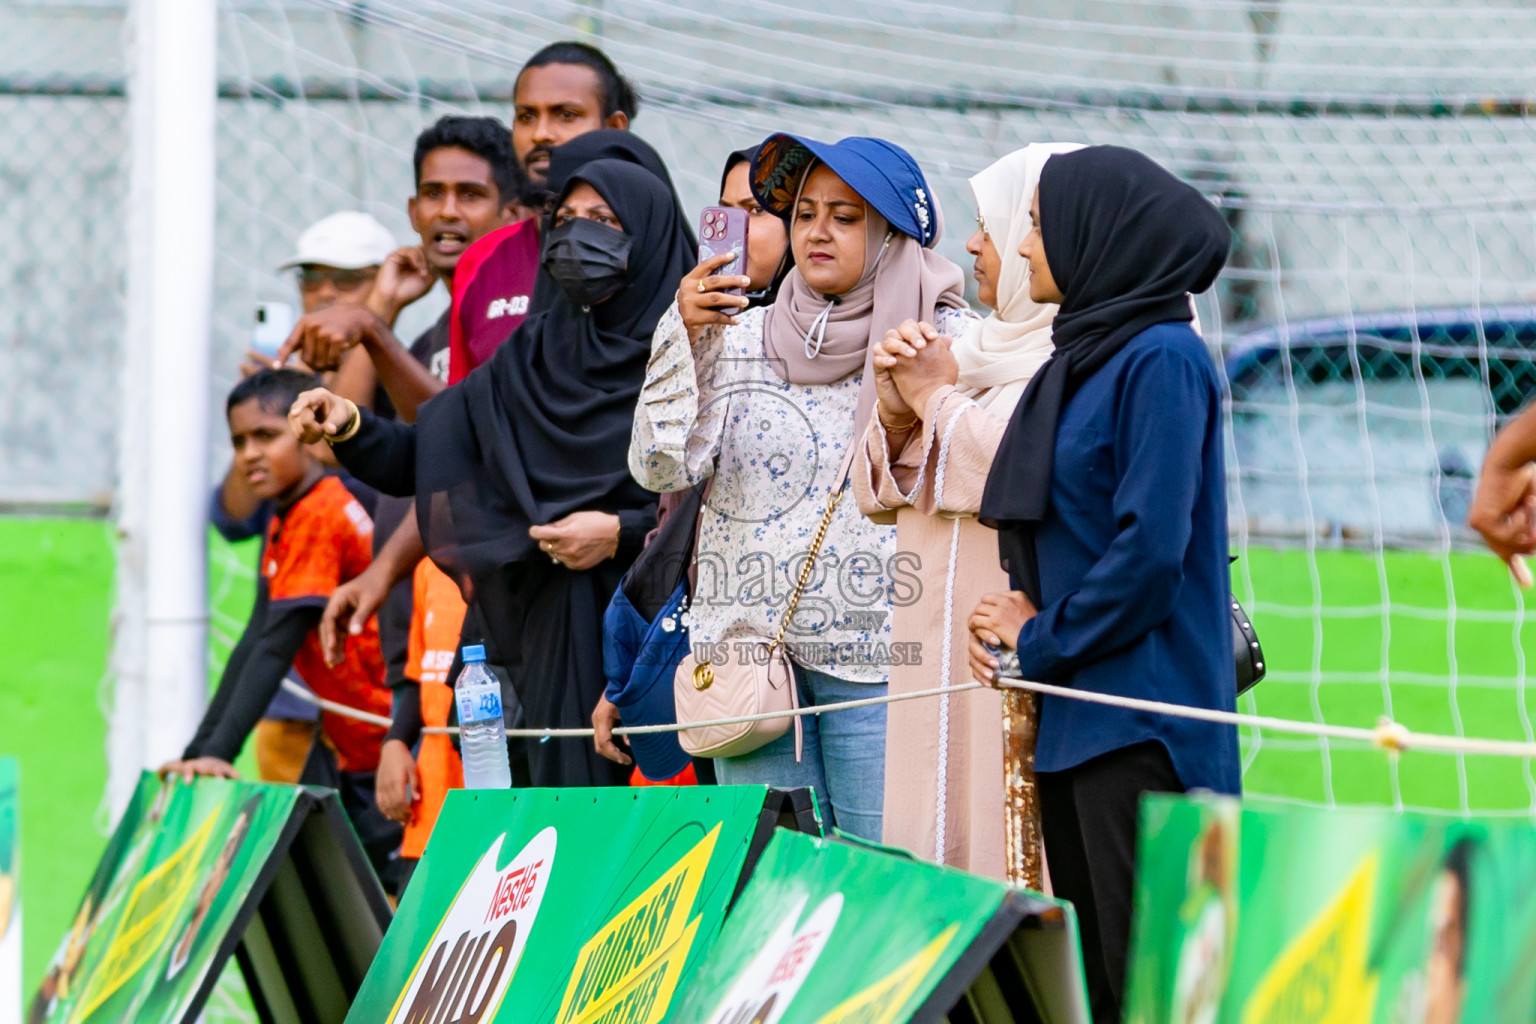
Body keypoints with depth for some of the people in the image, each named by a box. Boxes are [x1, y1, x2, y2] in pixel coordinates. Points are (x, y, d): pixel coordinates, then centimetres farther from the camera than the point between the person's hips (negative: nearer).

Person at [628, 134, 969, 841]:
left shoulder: (939, 341, 1)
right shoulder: (741, 339, 10)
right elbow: (662, 465, -1)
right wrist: (684, 335, -10)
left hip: (877, 659, -3)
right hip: (751, 656, 3)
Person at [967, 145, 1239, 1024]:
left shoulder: (1163, 360, -12)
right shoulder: (1084, 356, 15)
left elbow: (1150, 548, -19)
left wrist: (1040, 643, -9)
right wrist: (1018, 622, 3)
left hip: (1141, 716, -9)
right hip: (1076, 716, 9)